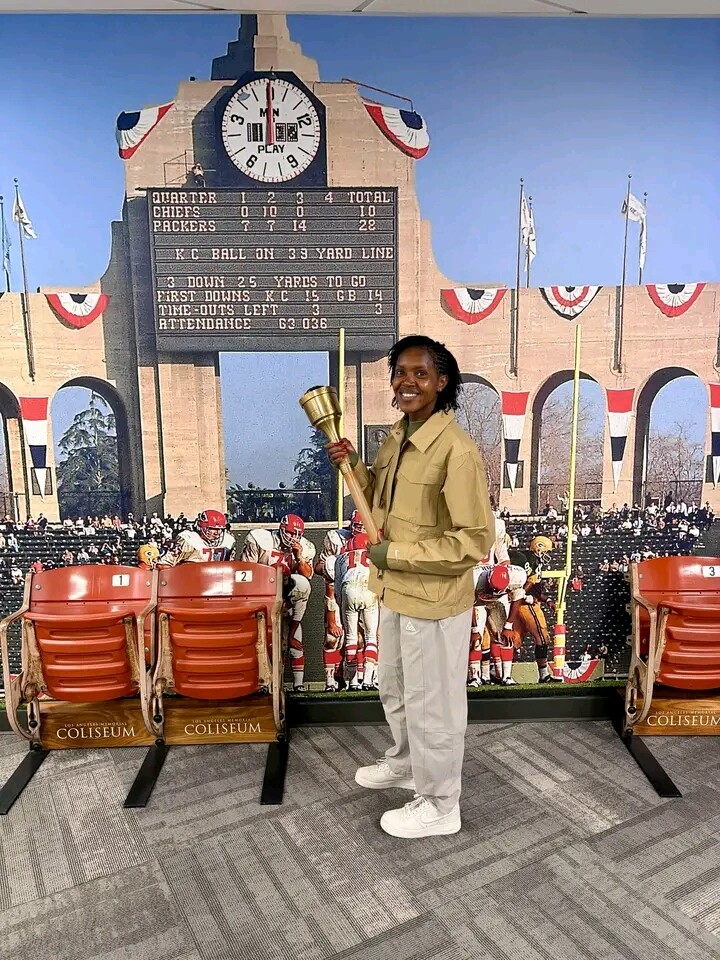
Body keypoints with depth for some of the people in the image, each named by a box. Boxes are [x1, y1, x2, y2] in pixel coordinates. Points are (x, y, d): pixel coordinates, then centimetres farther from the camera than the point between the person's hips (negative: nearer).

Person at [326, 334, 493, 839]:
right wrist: (353, 465, -2)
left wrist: (397, 554, -22)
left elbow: (476, 541, -25)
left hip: (434, 601, -9)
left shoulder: (457, 451, -24)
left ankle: (439, 806, 33)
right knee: (396, 690, 27)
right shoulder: (398, 437, 3)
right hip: (396, 592, 9)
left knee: (432, 703, 10)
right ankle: (405, 763, 53)